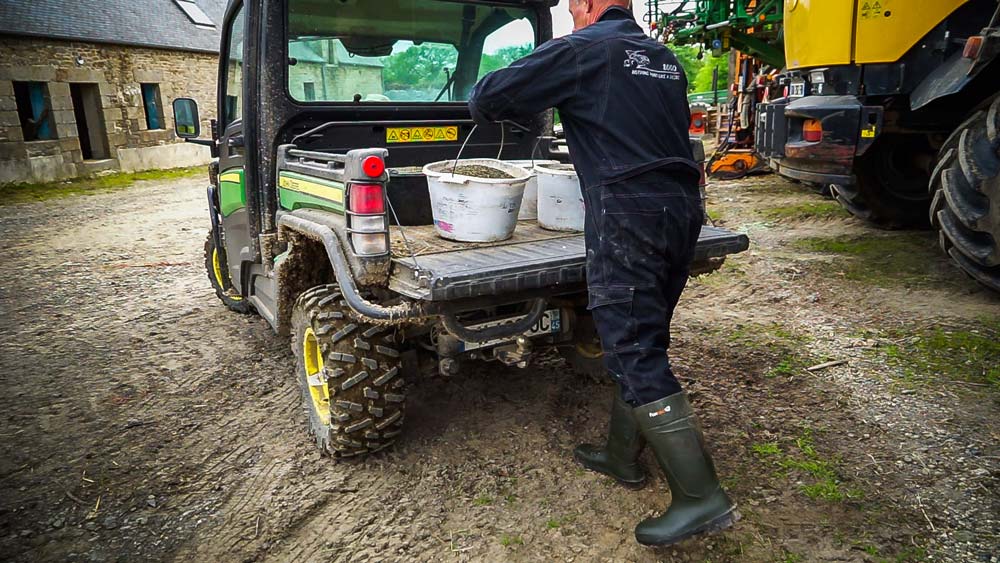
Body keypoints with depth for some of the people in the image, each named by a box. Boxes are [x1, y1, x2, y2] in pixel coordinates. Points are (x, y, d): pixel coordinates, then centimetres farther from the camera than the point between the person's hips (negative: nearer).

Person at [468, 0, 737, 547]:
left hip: (629, 215, -8)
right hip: (682, 208, 9)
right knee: (640, 342, 16)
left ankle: (701, 496, -5)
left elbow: (487, 96, -4)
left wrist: (484, 104, 20)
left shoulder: (581, 50, -3)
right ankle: (622, 455, 30)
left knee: (637, 355, -6)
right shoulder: (664, 58, 20)